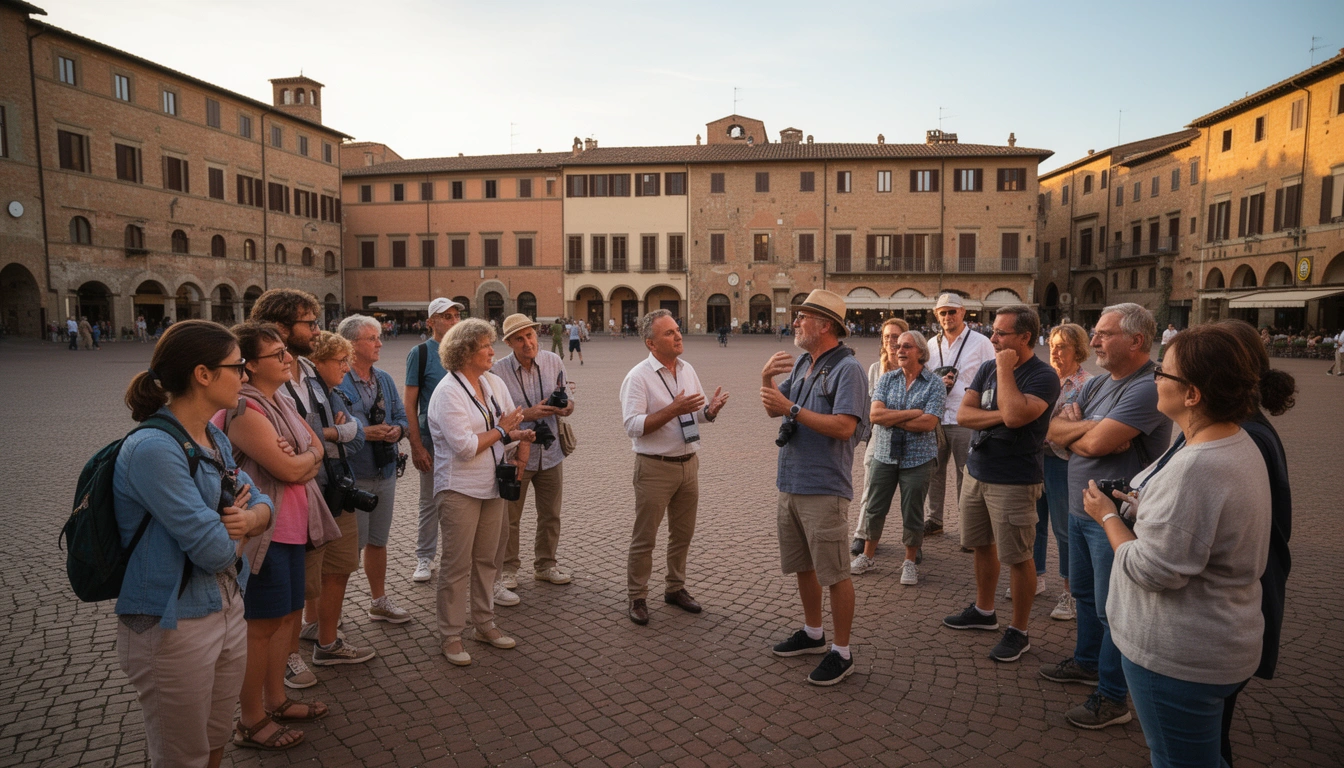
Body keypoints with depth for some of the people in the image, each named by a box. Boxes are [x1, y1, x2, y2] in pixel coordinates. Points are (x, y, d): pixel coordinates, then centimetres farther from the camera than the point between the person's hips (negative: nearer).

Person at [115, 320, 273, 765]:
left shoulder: (215, 439, 4)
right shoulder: (154, 448, -24)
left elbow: (261, 503, 9)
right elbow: (215, 549, -25)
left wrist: (251, 517, -14)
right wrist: (235, 522, -3)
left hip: (228, 609, 8)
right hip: (175, 628, -8)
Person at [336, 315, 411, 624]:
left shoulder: (385, 380, 11)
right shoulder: (336, 382, -13)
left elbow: (401, 416, 13)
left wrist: (397, 430, -8)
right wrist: (365, 433, -23)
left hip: (385, 473, 7)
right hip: (352, 477, -7)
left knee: (378, 541, 18)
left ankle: (379, 600, 32)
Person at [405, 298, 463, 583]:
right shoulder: (420, 353, -5)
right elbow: (410, 404, -6)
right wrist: (416, 446, -12)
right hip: (433, 439, -3)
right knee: (430, 502, 7)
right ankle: (424, 558, 21)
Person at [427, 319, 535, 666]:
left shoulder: (494, 383, 8)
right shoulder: (447, 393, -14)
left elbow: (515, 426, 9)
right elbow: (464, 446, -21)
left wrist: (520, 446, -11)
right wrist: (501, 431, -11)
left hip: (492, 487, 7)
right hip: (460, 490, -7)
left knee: (488, 559, 15)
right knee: (457, 565, 2)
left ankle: (484, 624, 30)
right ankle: (450, 636, 16)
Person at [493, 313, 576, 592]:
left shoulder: (554, 362, 0)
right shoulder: (498, 371, -11)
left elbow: (564, 398, 10)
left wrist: (567, 405, -13)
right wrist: (529, 414, -24)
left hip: (550, 452, 4)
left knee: (550, 515, 15)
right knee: (509, 518, 8)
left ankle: (545, 564, 34)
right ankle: (507, 570, 26)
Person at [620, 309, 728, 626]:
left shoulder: (687, 370, 8)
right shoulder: (638, 377, -13)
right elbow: (633, 425, -20)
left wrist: (711, 409, -9)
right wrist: (673, 410, -28)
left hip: (688, 463, 7)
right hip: (655, 467, -6)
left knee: (683, 533, 18)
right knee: (644, 538, 4)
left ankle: (675, 588, 35)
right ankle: (637, 598, 19)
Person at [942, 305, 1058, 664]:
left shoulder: (1043, 377, -13)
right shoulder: (987, 369, 7)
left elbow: (1015, 415, -30)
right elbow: (963, 414, 0)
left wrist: (1005, 370, -18)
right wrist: (1001, 416, -15)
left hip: (1014, 481, -7)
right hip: (977, 472, 7)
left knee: (1017, 557, 2)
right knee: (982, 544, 19)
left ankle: (1019, 631, 17)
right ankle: (984, 611, 37)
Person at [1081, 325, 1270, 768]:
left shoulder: (1195, 468, -31)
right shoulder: (1238, 444, 4)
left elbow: (1153, 570, -27)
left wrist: (1109, 516, -13)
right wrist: (1143, 509, 4)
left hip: (1178, 656, -10)